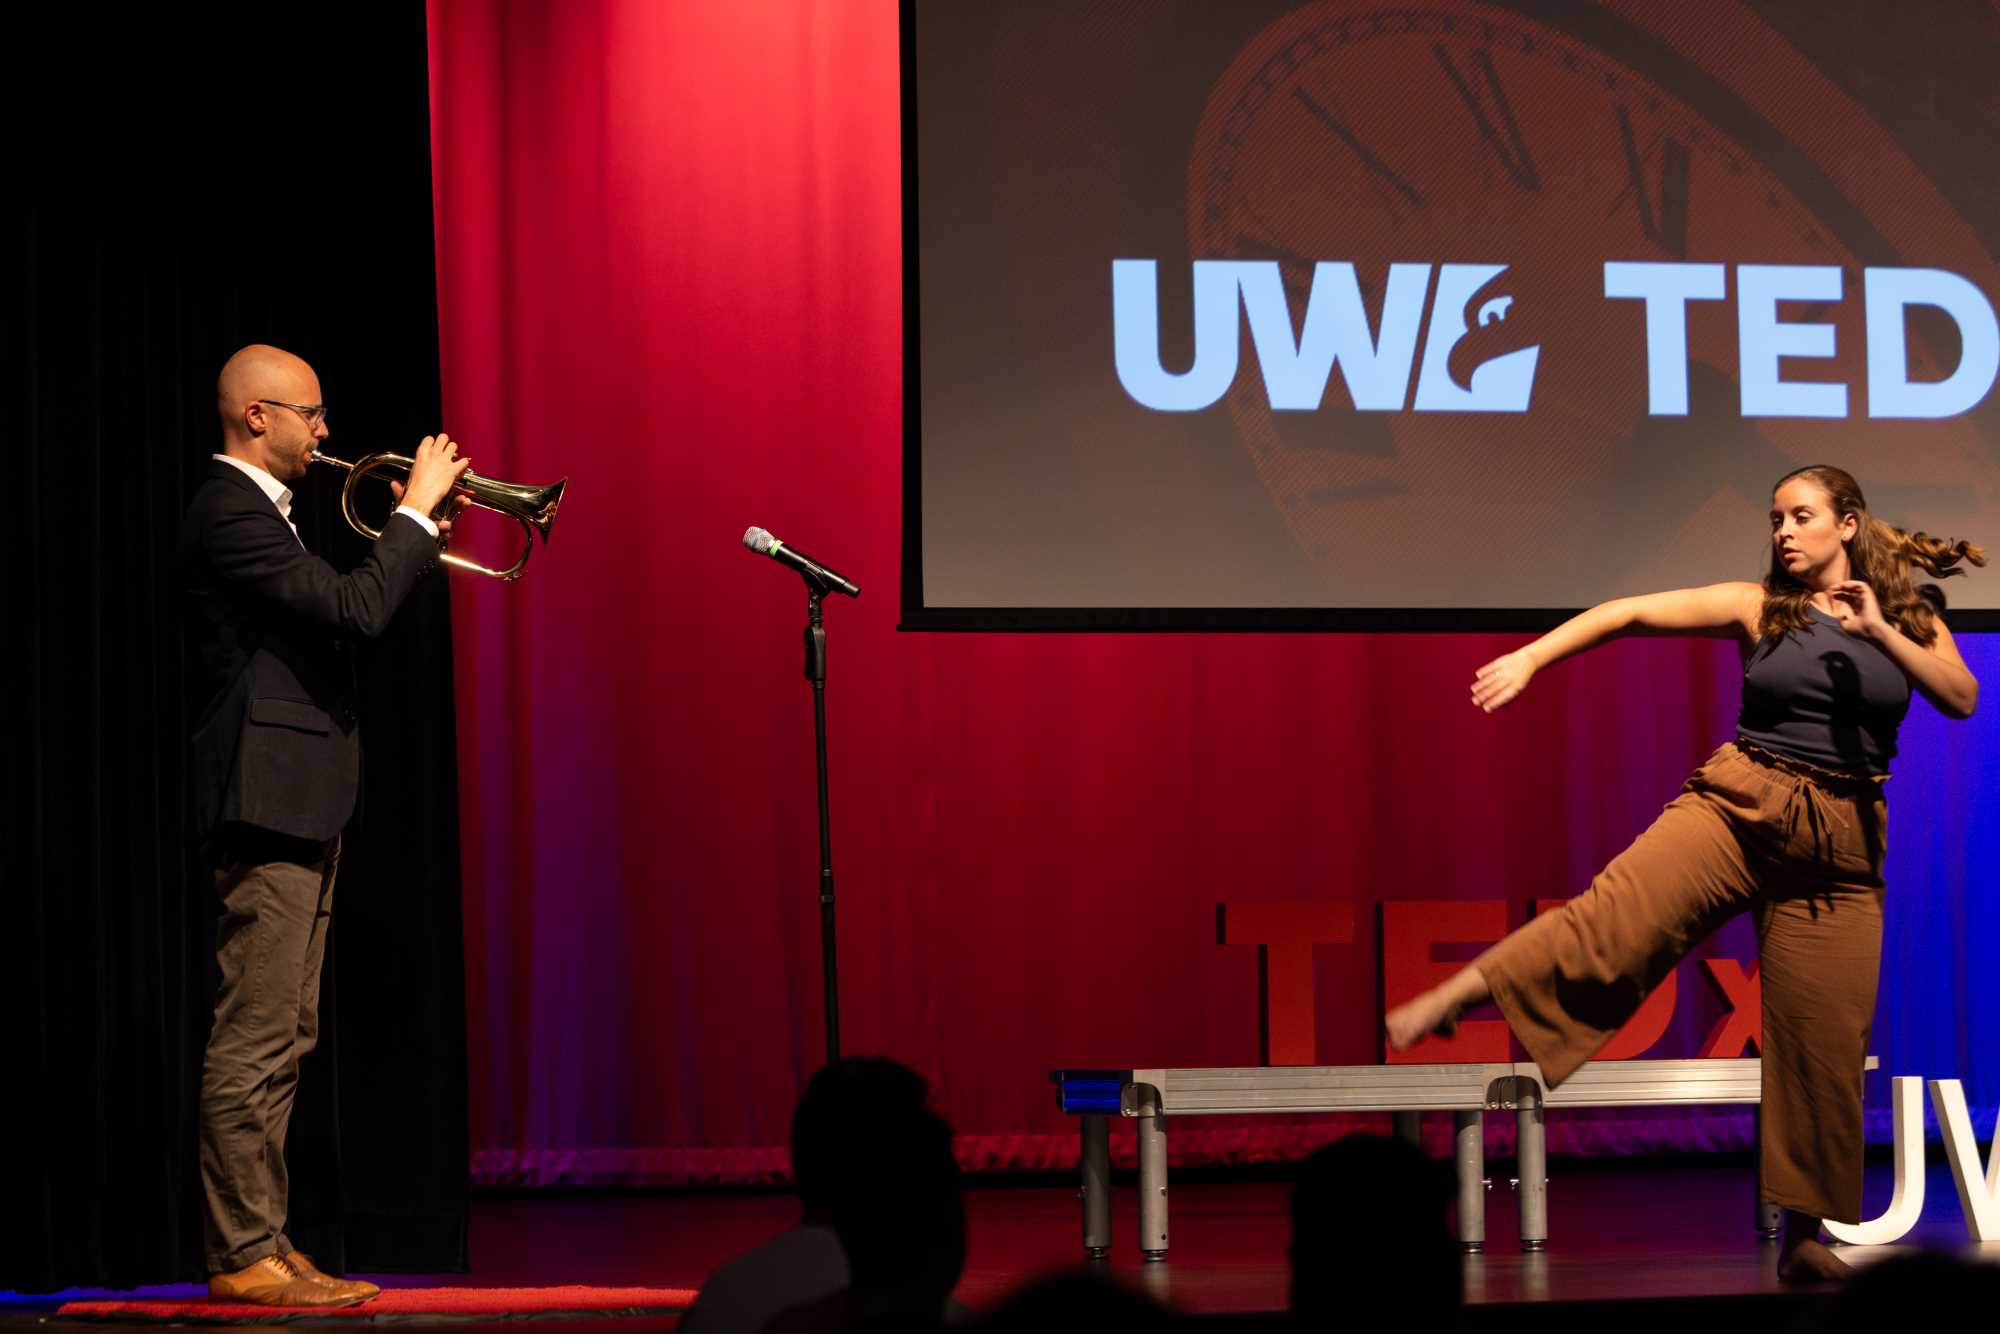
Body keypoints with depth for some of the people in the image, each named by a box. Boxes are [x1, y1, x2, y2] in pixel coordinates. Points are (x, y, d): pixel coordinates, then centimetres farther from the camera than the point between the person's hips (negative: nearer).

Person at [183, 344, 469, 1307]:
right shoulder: (231, 513, -14)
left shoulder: (256, 510, 19)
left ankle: (263, 1244, 16)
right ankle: (243, 1256, -8)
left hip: (296, 808, 11)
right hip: (267, 799, -11)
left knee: (280, 1045, 12)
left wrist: (411, 532, 13)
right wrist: (416, 514, -11)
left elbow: (327, 615, 22)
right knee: (252, 1043, -9)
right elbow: (355, 610, -22)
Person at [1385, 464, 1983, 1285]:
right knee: (1617, 913, -24)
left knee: (1823, 1042, 1)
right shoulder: (1758, 607, 4)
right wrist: (1531, 658, -12)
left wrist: (1879, 634, -18)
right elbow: (1632, 614, -2)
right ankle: (1442, 1006, -33)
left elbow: (1963, 701, -7)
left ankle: (1805, 1236, 10)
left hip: (1838, 845, 1)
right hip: (1740, 806, -1)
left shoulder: (1911, 620, 7)